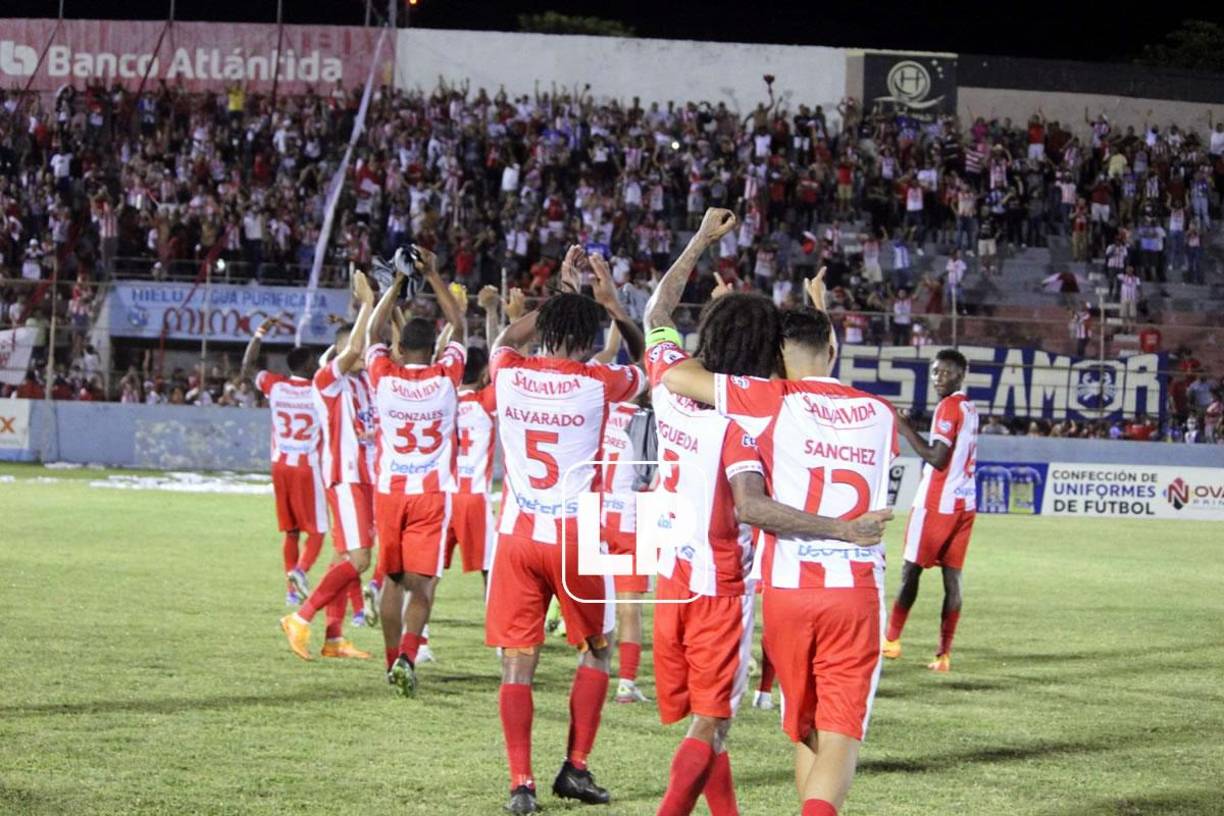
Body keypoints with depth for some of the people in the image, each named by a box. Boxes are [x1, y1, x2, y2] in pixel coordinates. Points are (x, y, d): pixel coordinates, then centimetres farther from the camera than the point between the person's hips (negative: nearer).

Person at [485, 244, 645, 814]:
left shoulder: (508, 375, 1)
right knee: (597, 651, 18)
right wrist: (611, 301, 22)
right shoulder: (598, 384, -6)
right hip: (575, 538, -2)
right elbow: (643, 363, 17)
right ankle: (575, 767, 14)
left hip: (518, 537, 2)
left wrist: (561, 293, 32)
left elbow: (506, 340, 27)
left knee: (517, 664, 3)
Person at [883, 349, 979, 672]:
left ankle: (892, 640, 9)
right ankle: (944, 654, 0)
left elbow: (937, 458, -19)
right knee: (952, 576, 3)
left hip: (936, 502, -8)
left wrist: (905, 429, -13)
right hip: (965, 502, 8)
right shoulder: (970, 409, 15)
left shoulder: (948, 408, -12)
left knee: (911, 570, 2)